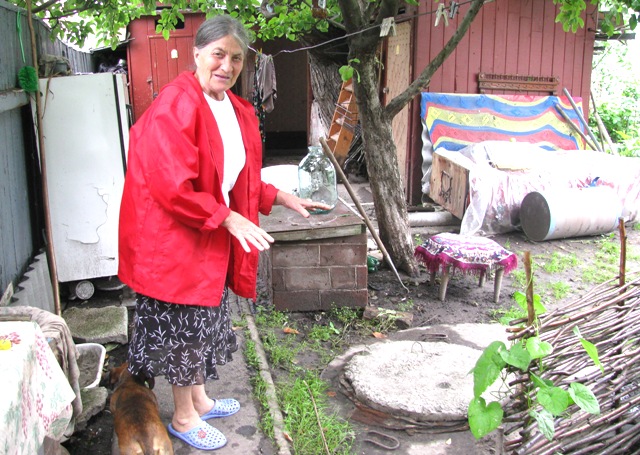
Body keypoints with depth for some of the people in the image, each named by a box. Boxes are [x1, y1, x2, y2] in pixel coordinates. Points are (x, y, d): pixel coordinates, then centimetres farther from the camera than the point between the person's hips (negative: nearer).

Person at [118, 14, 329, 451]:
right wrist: (228, 218, -23)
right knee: (185, 328, 6)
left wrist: (282, 197, 10)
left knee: (203, 323, 21)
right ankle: (184, 418, 26)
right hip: (176, 238, -9)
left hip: (212, 238, 9)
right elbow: (173, 187, -26)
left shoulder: (237, 110, 7)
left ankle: (199, 399, 42)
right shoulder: (176, 106, -21)